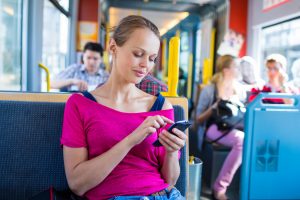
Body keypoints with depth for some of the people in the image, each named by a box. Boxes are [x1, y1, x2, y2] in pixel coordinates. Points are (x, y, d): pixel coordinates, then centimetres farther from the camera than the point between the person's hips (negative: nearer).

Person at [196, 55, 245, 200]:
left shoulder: (240, 90, 19)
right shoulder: (209, 90, 1)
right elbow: (199, 119, 1)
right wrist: (214, 108, -13)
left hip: (236, 128, 5)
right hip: (215, 128, -5)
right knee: (242, 140, -36)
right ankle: (220, 187, -25)